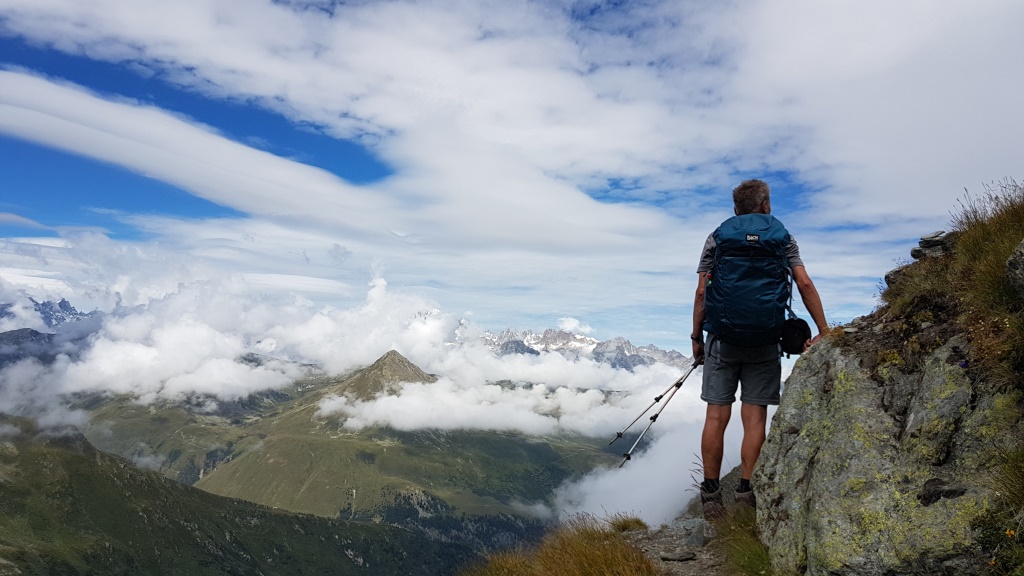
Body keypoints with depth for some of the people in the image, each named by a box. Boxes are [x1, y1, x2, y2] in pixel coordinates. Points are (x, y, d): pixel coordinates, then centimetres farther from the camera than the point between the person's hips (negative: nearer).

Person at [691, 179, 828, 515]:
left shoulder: (717, 237, 5)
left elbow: (702, 292, 0)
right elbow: (804, 283, -2)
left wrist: (696, 337, 6)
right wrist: (823, 331, 2)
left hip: (723, 337, 0)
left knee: (717, 417, 2)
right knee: (754, 419, 3)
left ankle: (711, 494, 7)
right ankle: (745, 494, 4)